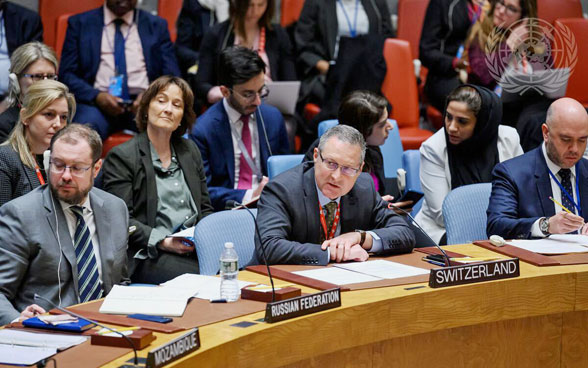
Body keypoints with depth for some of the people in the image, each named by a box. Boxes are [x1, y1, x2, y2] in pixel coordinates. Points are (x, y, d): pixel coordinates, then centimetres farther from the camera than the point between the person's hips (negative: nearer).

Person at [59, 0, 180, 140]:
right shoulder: (79, 23, 14)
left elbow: (172, 77, 10)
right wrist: (96, 96, -13)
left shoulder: (157, 25, 17)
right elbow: (66, 74, 6)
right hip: (96, 102, -1)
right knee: (87, 126, -37)